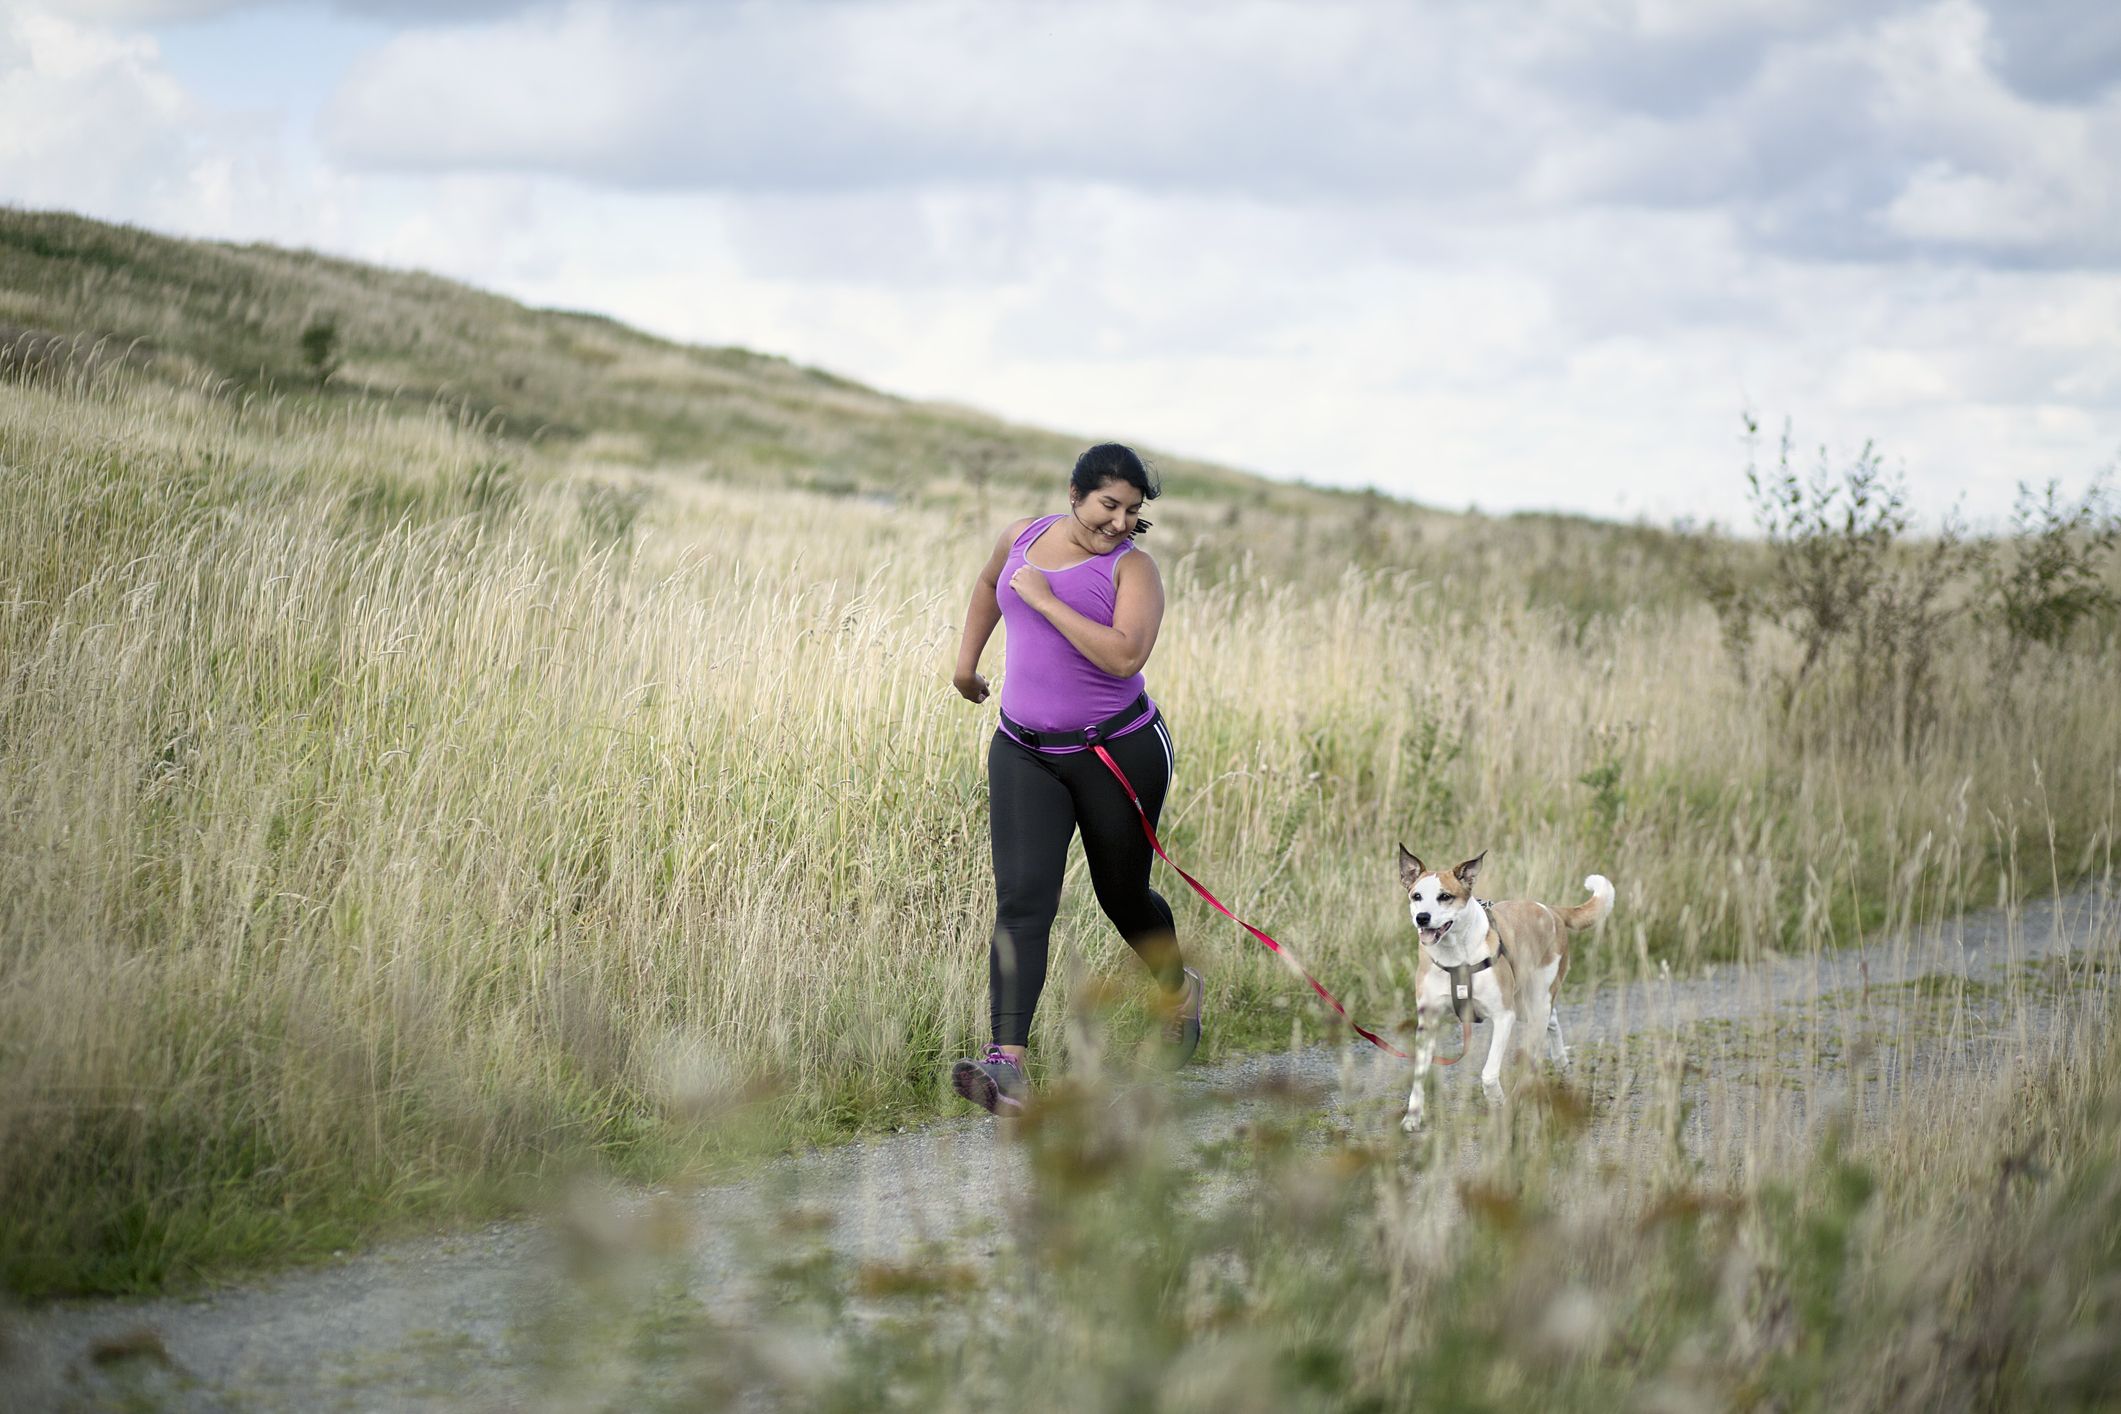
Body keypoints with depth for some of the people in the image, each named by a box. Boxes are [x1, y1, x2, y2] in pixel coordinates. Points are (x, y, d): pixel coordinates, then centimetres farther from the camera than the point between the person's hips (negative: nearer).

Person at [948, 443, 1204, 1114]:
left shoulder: (1132, 568, -11)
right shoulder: (1024, 537, 5)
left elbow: (1126, 656, -27)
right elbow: (989, 585, 28)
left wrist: (1046, 600, -24)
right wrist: (967, 658, 26)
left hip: (1119, 751, -3)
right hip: (1024, 752, 3)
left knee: (1123, 896, 15)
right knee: (1021, 901, -13)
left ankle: (1179, 987, 49)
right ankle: (1007, 1064, -23)